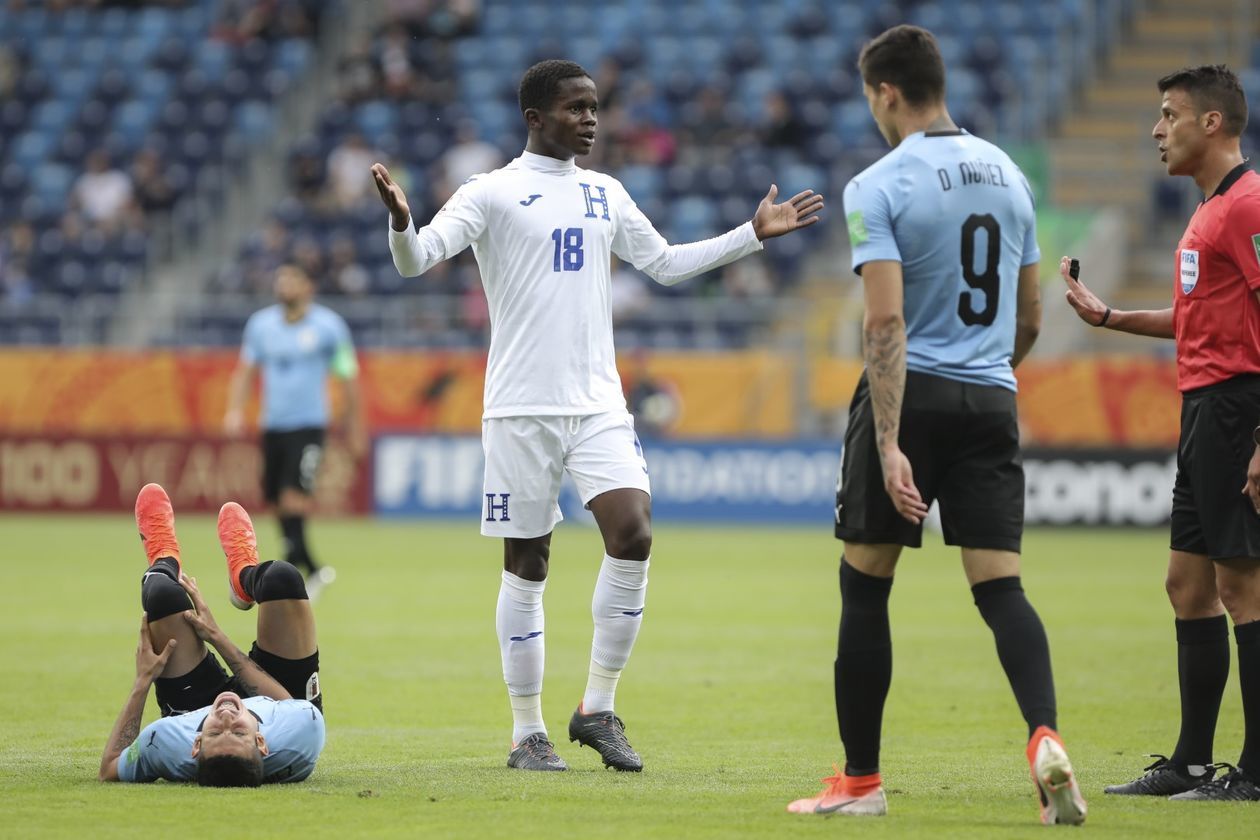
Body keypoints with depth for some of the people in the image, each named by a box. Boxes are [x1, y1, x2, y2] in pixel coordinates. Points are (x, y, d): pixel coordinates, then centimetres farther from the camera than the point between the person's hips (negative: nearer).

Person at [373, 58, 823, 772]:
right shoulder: (494, 193, -2)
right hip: (521, 408, -4)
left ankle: (598, 709, 0)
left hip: (599, 404, 4)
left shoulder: (604, 193, 15)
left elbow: (667, 263, 25)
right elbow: (418, 259, -11)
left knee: (633, 534, -14)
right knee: (527, 566, 1)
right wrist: (401, 224, -33)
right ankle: (529, 732, 11)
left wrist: (754, 234, 23)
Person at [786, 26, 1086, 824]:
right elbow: (1029, 320, 16)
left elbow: (887, 321, -18)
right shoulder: (1008, 174, 10)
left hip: (910, 394, -4)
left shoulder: (878, 187, -9)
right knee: (1001, 587, 0)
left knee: (864, 585, 9)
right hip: (991, 400, 4)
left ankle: (860, 779, 14)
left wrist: (889, 445, -22)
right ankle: (1045, 736, -26)